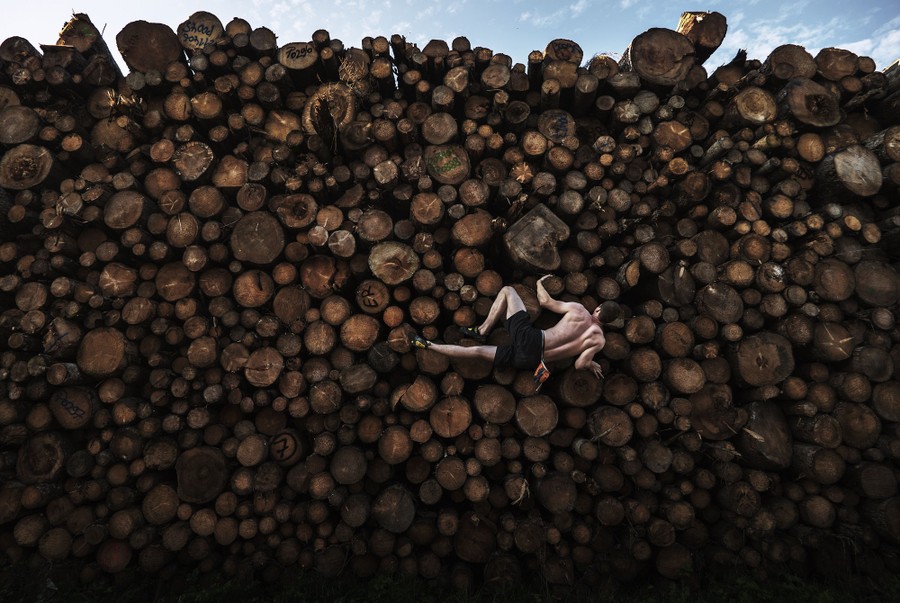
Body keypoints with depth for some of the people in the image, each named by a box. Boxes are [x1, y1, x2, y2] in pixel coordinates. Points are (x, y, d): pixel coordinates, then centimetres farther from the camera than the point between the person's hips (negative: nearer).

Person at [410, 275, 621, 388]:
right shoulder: (600, 340, 3)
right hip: (533, 360, 2)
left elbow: (545, 301, 6)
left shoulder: (578, 309, 1)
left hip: (529, 339, -2)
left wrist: (539, 283, 26)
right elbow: (579, 364, -8)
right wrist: (590, 363, 15)